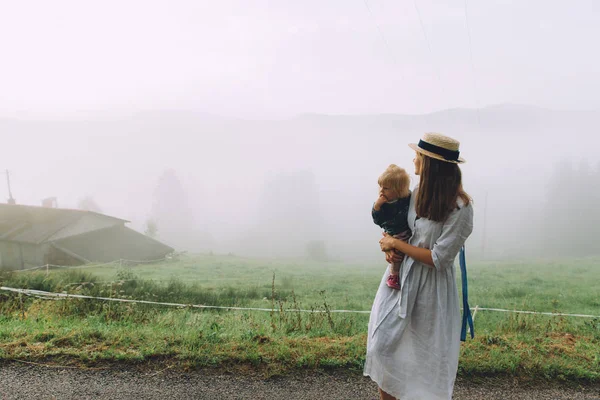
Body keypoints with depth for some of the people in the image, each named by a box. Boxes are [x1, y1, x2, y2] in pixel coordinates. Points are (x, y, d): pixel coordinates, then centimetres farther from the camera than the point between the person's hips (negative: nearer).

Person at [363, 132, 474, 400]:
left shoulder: (460, 207, -20)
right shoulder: (418, 193, 0)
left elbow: (438, 259, -20)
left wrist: (396, 244, -14)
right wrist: (389, 246, -6)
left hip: (430, 287, -6)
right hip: (400, 276, 7)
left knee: (426, 359, 9)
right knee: (383, 344, 13)